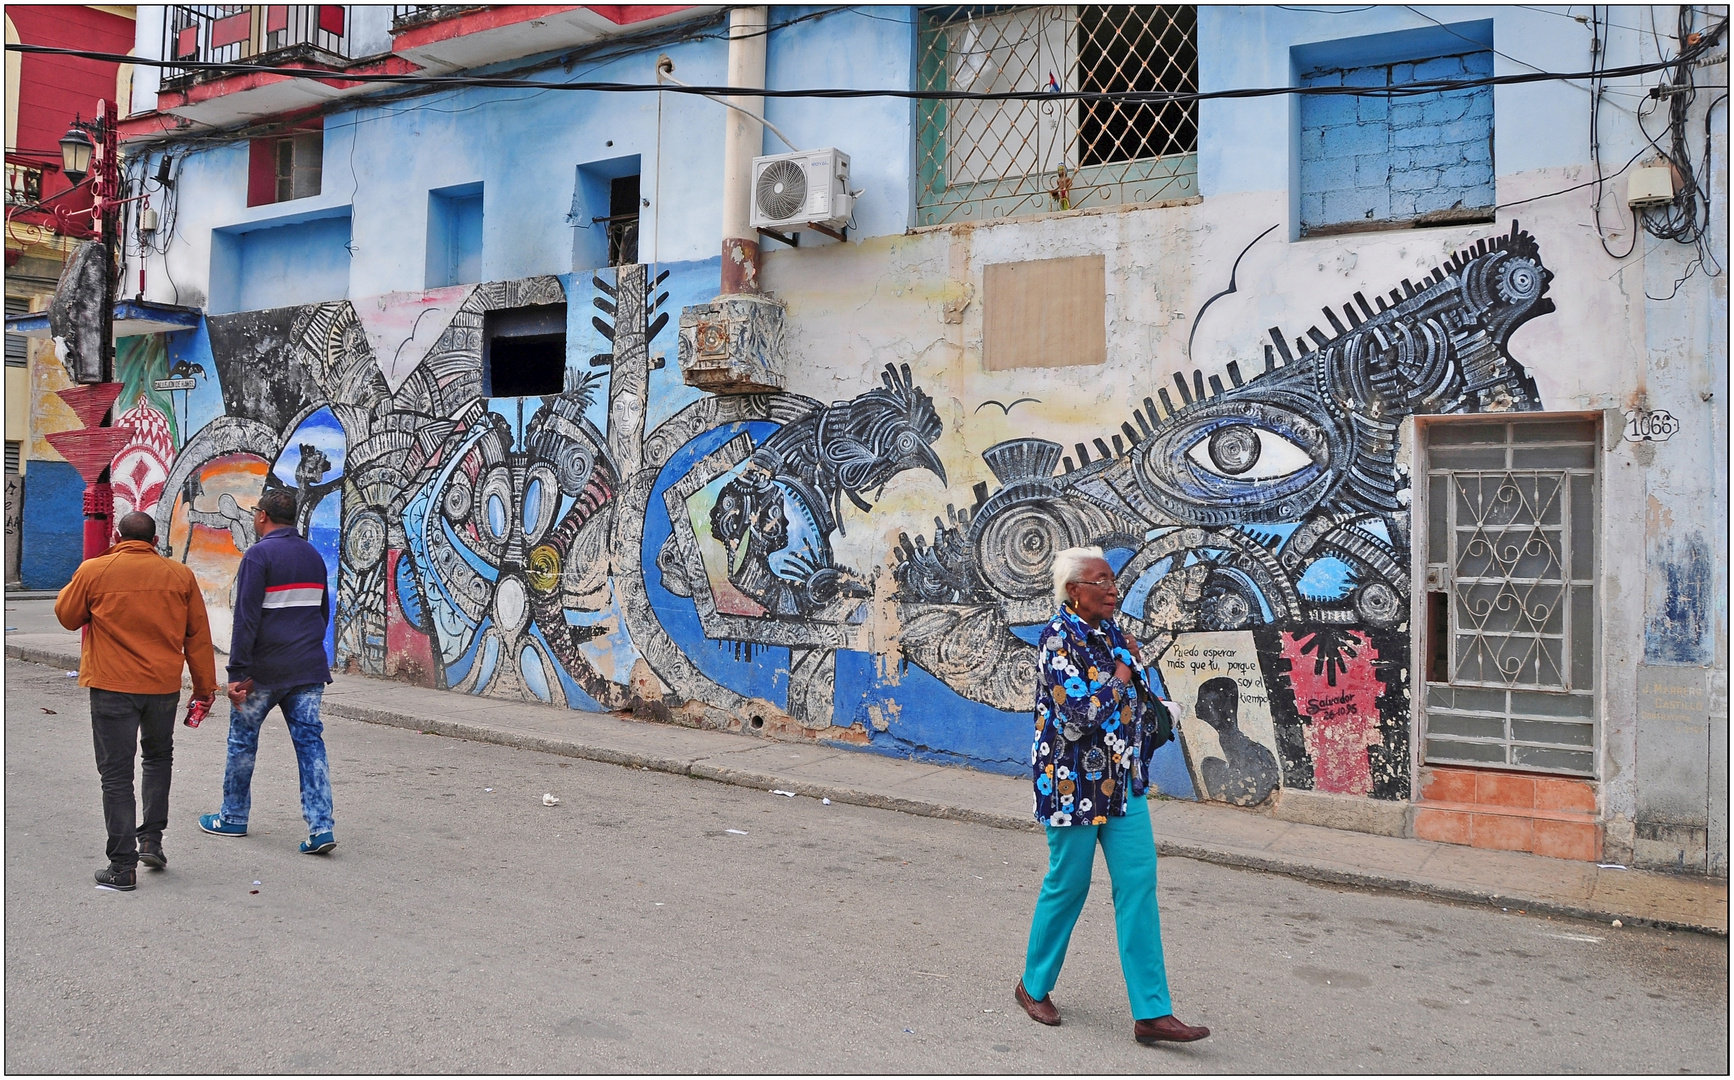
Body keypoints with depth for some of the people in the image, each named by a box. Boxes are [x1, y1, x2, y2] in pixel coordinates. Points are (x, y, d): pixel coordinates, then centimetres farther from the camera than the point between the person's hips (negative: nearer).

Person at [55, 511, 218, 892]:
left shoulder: (94, 571, -5)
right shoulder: (180, 575, 1)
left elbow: (67, 615, 10)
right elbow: (198, 635, 5)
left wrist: (76, 585, 28)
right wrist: (205, 686, 12)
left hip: (112, 685, -2)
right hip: (164, 685, 2)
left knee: (116, 774, 3)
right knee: (158, 757, 25)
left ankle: (122, 866, 3)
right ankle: (151, 839, 20)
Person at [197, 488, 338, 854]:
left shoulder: (259, 555, -9)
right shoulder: (313, 556, 13)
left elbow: (246, 619, -15)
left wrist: (237, 672, -14)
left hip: (265, 669, -5)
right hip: (310, 668, 5)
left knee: (242, 739, 13)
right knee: (310, 742, 2)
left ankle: (233, 817, 25)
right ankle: (320, 827, -5)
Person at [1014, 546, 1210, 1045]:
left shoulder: (1113, 634, 8)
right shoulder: (1058, 639, -14)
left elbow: (1144, 699, 20)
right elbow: (1082, 714, -24)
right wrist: (1122, 672, -13)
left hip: (1124, 781, 7)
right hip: (1074, 782, -7)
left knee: (1139, 884, 3)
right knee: (1067, 886, 5)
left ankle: (1151, 1012, 7)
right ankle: (1034, 986, 28)